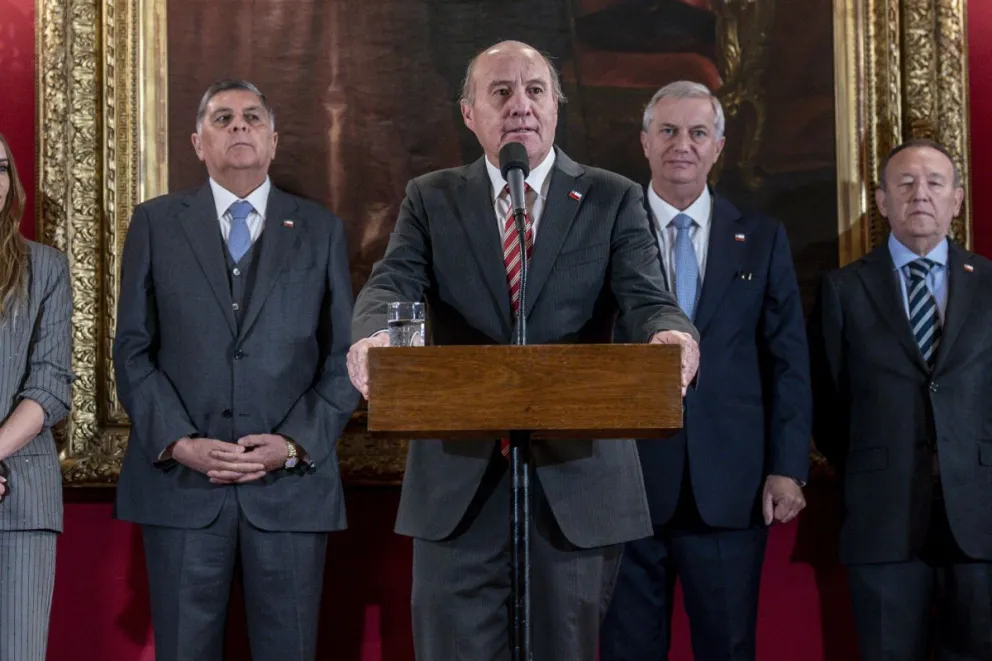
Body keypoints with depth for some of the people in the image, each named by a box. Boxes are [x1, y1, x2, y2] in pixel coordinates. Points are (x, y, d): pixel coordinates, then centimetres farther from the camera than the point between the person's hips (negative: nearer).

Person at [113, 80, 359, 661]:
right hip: (181, 480, 0)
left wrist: (296, 444, -7)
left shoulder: (321, 230, 10)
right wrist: (179, 442, -8)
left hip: (292, 482, 0)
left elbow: (344, 357, 6)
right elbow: (133, 350, 5)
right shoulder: (156, 224, 9)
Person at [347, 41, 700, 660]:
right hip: (458, 479, 0)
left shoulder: (614, 200, 7)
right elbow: (391, 284, -6)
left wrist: (673, 336, -30)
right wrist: (373, 334, -31)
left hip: (578, 476, 0)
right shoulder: (430, 199, 9)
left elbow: (648, 300, -5)